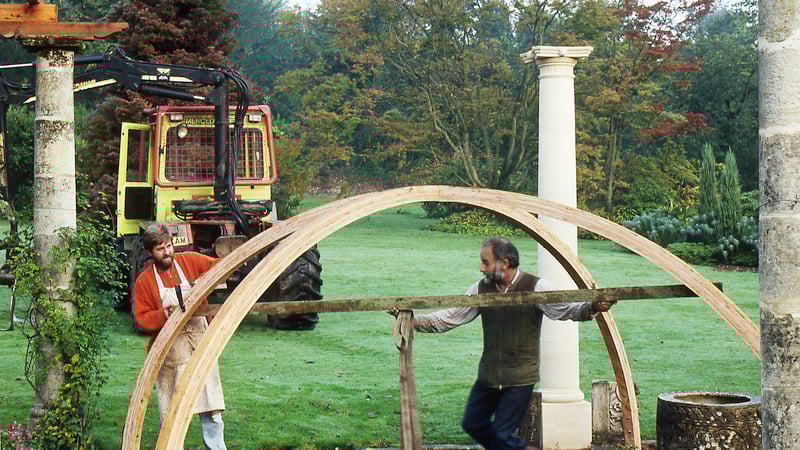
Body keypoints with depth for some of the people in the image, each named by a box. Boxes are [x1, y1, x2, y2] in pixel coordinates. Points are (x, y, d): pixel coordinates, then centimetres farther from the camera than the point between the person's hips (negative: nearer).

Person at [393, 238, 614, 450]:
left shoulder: (535, 287, -12)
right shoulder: (481, 289, 2)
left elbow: (566, 309, -20)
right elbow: (449, 318, 4)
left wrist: (593, 307, -41)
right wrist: (412, 321, -6)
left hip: (520, 378, -6)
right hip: (488, 376, 6)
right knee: (472, 424, 13)